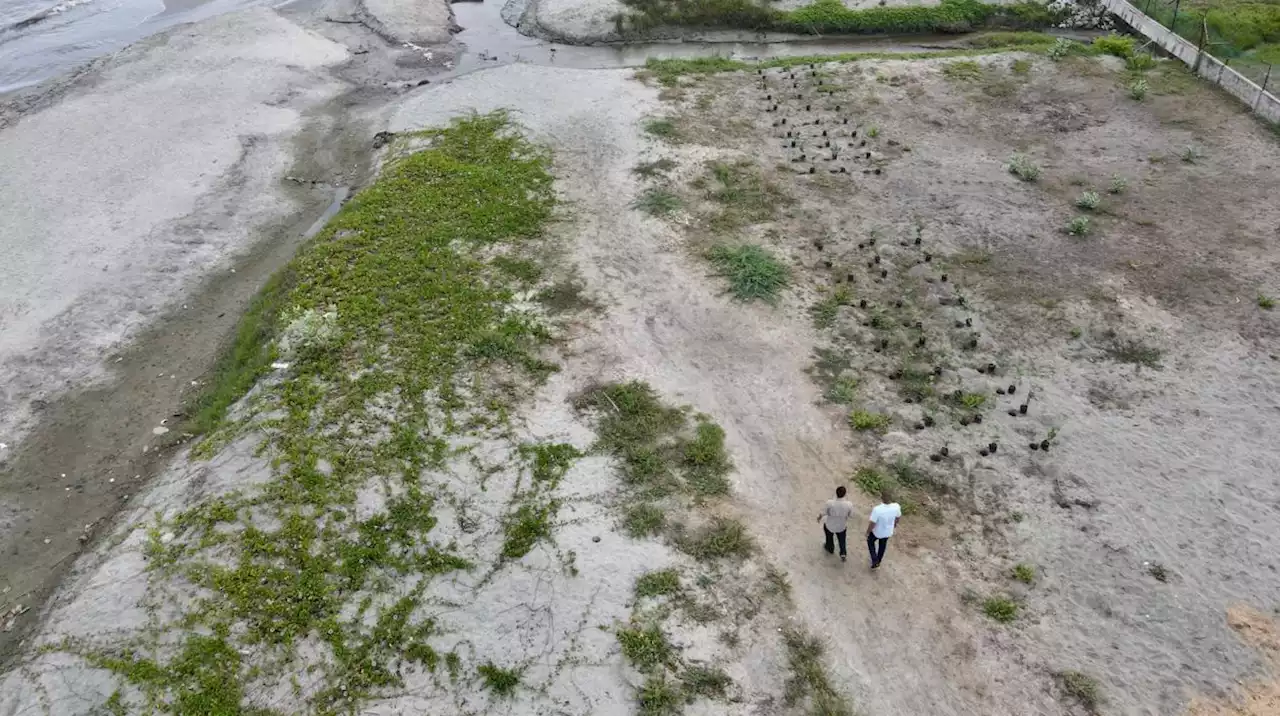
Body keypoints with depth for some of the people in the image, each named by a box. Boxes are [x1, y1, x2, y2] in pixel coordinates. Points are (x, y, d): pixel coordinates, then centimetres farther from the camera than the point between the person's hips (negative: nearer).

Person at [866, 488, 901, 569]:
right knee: (882, 545, 30)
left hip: (877, 532, -4)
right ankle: (878, 561, 52)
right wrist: (895, 523, 18)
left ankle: (875, 561, 26)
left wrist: (868, 532, -8)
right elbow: (898, 517, -4)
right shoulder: (896, 507, -26)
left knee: (870, 542, 29)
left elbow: (872, 524, -29)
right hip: (888, 532, 4)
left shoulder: (877, 509, -40)